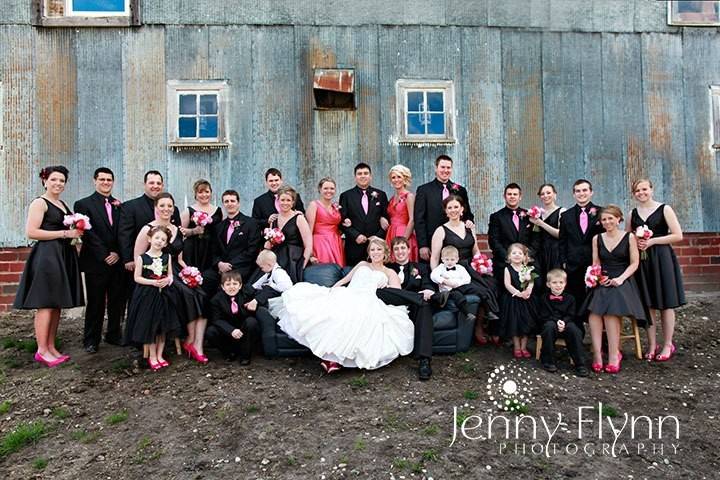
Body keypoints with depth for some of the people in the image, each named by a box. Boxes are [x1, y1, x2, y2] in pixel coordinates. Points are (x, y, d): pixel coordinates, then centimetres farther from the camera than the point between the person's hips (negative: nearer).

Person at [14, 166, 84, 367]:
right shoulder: (39, 203, -5)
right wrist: (65, 233, -14)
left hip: (64, 257, 8)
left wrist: (77, 230, 7)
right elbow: (31, 232, -14)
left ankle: (51, 347, 14)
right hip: (47, 256, -8)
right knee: (45, 304, -6)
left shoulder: (63, 205, 19)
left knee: (57, 304, 9)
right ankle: (42, 351, -1)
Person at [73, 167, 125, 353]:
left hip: (117, 262, 4)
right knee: (95, 303, 3)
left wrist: (118, 253, -6)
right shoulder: (84, 204, 0)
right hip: (96, 263, -3)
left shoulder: (120, 205, 11)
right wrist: (105, 255, -13)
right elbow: (88, 234, -8)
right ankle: (91, 340, 16)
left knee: (117, 301, 8)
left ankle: (114, 335, 23)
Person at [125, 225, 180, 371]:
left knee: (163, 326, 8)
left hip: (163, 294, 3)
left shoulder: (167, 257, 4)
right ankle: (152, 356, 17)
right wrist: (153, 282, -18)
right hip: (147, 295, -3)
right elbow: (137, 278, -5)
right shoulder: (142, 257, -5)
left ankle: (159, 355, 22)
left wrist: (167, 280, -13)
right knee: (148, 326, 2)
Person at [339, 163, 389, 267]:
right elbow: (342, 221, 2)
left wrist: (378, 237, -4)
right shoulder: (346, 196, 7)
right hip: (354, 246, -1)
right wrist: (356, 236, -11)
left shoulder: (380, 195, 10)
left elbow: (387, 219, 9)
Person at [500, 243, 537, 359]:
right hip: (513, 299, -3)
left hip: (526, 300, 3)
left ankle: (523, 347, 20)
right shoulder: (508, 269, -5)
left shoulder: (526, 268, 4)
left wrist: (528, 291, -24)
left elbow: (531, 282, -4)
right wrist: (519, 293, -23)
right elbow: (507, 285, -13)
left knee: (527, 323, 8)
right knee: (515, 323, 3)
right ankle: (516, 347, 16)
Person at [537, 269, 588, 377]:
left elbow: (571, 315, 0)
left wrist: (564, 322, -21)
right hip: (550, 324, -1)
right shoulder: (544, 298, 2)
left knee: (573, 328, -31)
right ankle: (547, 361, -22)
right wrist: (556, 322, -19)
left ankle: (580, 364, -23)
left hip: (566, 324, 1)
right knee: (550, 326, -35)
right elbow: (543, 316, -4)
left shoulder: (569, 298, 6)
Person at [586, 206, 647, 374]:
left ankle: (613, 355, -26)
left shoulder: (629, 237, 7)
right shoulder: (597, 239, 16)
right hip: (602, 281, 2)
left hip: (622, 281, -2)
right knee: (594, 310, -30)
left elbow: (634, 263, 3)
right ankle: (597, 354, -30)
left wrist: (621, 278, -12)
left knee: (611, 307, -33)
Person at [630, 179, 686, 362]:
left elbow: (678, 235, -6)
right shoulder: (633, 214, 11)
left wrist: (652, 241, -12)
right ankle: (651, 345, 13)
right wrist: (636, 243, -1)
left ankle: (668, 345, 12)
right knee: (648, 304, 6)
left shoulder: (664, 209, -1)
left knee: (666, 304, 2)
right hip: (642, 261, 4)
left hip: (662, 259, -4)